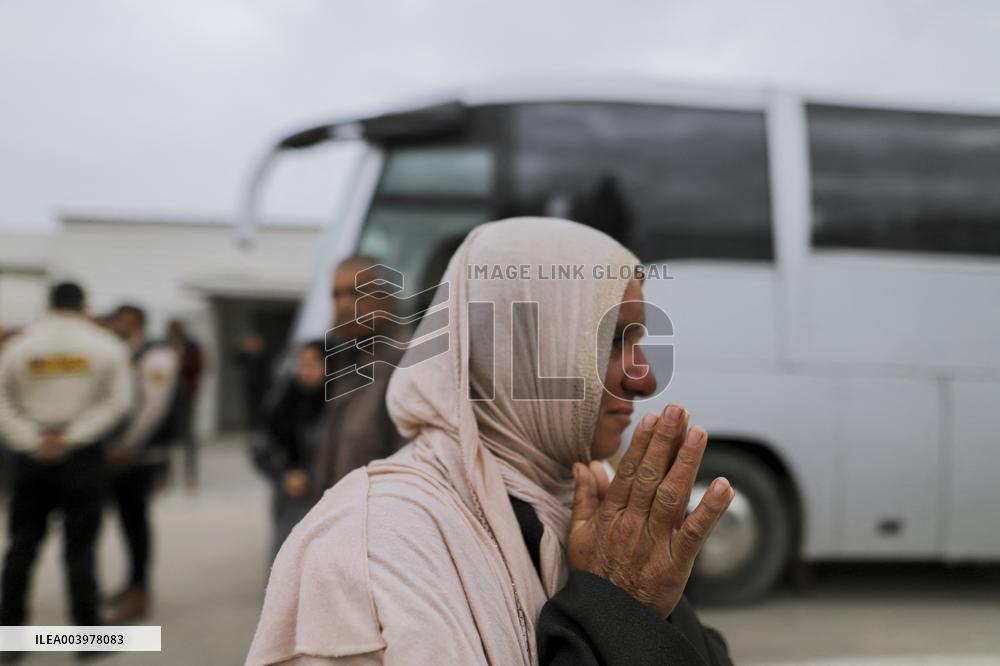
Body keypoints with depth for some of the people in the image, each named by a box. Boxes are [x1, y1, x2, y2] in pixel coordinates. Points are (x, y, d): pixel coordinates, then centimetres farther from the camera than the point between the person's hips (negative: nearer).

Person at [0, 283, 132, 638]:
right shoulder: (105, 345, -1)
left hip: (32, 455, 2)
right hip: (83, 454, -2)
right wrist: (72, 436, -10)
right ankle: (87, 632, 9)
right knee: (80, 544, 4)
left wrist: (31, 440, -7)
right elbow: (117, 400, -8)